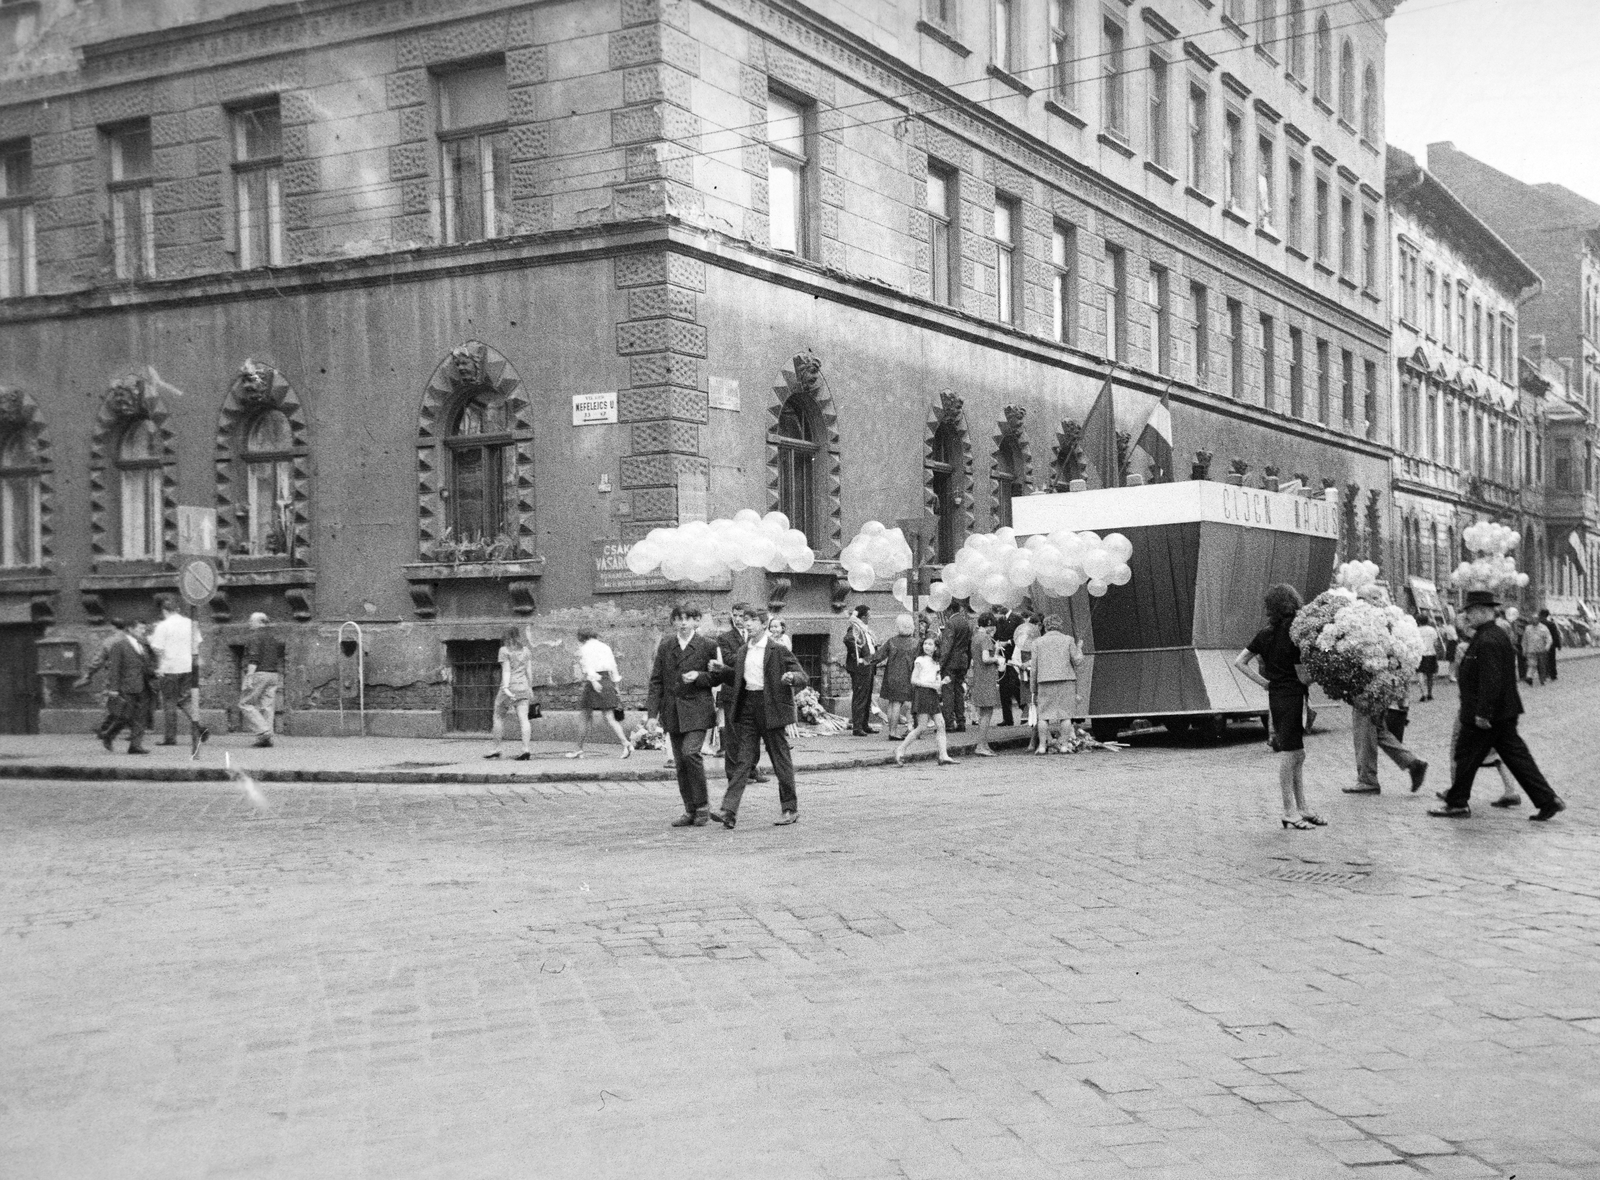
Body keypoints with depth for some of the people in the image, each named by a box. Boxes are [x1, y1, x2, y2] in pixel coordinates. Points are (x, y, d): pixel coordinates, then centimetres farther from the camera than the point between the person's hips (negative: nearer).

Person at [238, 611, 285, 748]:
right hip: (273, 675, 8)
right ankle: (267, 738, 1)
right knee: (268, 707, 6)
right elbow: (280, 661, 18)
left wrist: (249, 677, -19)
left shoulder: (255, 636, -7)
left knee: (246, 704, -2)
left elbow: (253, 659, -16)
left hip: (258, 674, -7)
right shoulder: (275, 637, 17)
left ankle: (263, 732, -15)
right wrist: (280, 680, 22)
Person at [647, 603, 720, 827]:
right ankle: (690, 811, 15)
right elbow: (656, 680, 8)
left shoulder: (707, 646, -1)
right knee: (680, 762, 6)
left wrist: (699, 676, -14)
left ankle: (702, 805, -4)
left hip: (696, 710, -4)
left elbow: (716, 677, 6)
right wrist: (652, 711, 0)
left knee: (691, 753, -18)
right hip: (672, 712, 4)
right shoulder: (665, 646, 8)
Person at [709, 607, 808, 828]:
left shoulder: (778, 650, -6)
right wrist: (722, 670, 7)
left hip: (770, 708, -5)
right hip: (747, 707, 5)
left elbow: (804, 678, -6)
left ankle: (790, 809, 17)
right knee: (744, 760, 1)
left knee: (780, 760, 4)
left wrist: (792, 677, -28)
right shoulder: (742, 652, 13)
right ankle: (729, 810, -6)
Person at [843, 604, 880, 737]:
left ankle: (865, 725, 22)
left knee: (867, 697, 14)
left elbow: (873, 645, 32)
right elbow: (848, 640, -33)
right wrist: (858, 658, -27)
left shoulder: (865, 629, 18)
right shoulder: (854, 628, -13)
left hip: (869, 666, 10)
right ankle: (856, 728, -6)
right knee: (859, 697, -8)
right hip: (860, 667, -10)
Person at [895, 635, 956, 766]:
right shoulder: (920, 660, -4)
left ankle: (943, 756, -2)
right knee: (921, 726, -11)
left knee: (941, 725, -1)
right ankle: (900, 750, 0)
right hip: (922, 693, -7)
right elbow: (914, 680, -10)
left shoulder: (935, 662, 17)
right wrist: (932, 685, -15)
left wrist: (942, 682, 1)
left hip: (933, 695, 7)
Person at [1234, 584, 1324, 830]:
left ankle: (1301, 809, 19)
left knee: (1297, 755, 14)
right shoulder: (1294, 637, -15)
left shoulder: (1265, 634, 5)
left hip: (1276, 696, 8)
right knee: (1289, 754, -3)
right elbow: (1304, 678, -14)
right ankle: (1290, 812, 2)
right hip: (1292, 697, -8)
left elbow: (1239, 662, 6)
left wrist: (1263, 682, 5)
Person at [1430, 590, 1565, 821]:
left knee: (1466, 756, 3)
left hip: (1484, 717, -10)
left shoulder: (1487, 642, -20)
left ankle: (1457, 804, 13)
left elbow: (1491, 680, -25)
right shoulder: (1499, 635, 13)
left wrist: (1482, 713, -25)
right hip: (1505, 712, 10)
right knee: (1516, 756, 10)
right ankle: (1548, 800, 7)